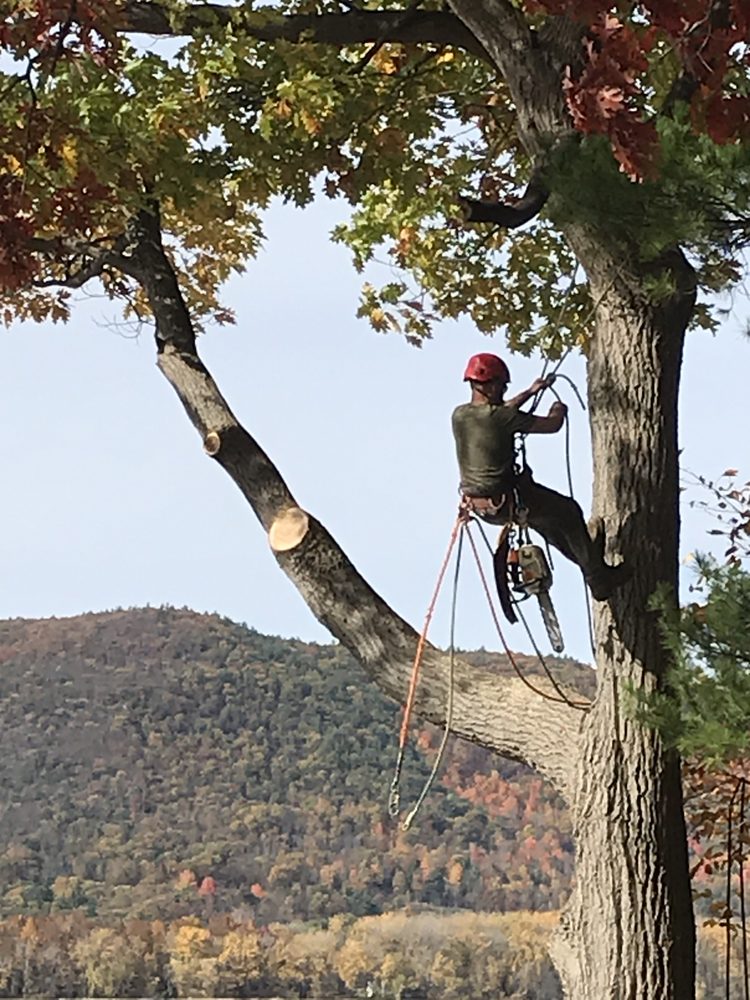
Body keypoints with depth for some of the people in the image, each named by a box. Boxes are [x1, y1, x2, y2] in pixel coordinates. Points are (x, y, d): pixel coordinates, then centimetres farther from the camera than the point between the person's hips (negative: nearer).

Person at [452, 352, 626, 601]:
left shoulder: (459, 415, 0)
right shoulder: (501, 418, -22)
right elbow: (551, 426, -12)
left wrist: (530, 392, 29)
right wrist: (559, 411, 12)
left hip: (476, 503, 8)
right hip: (505, 503, -8)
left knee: (546, 509, 32)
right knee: (568, 511, 14)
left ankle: (588, 559, 45)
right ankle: (599, 579, 23)